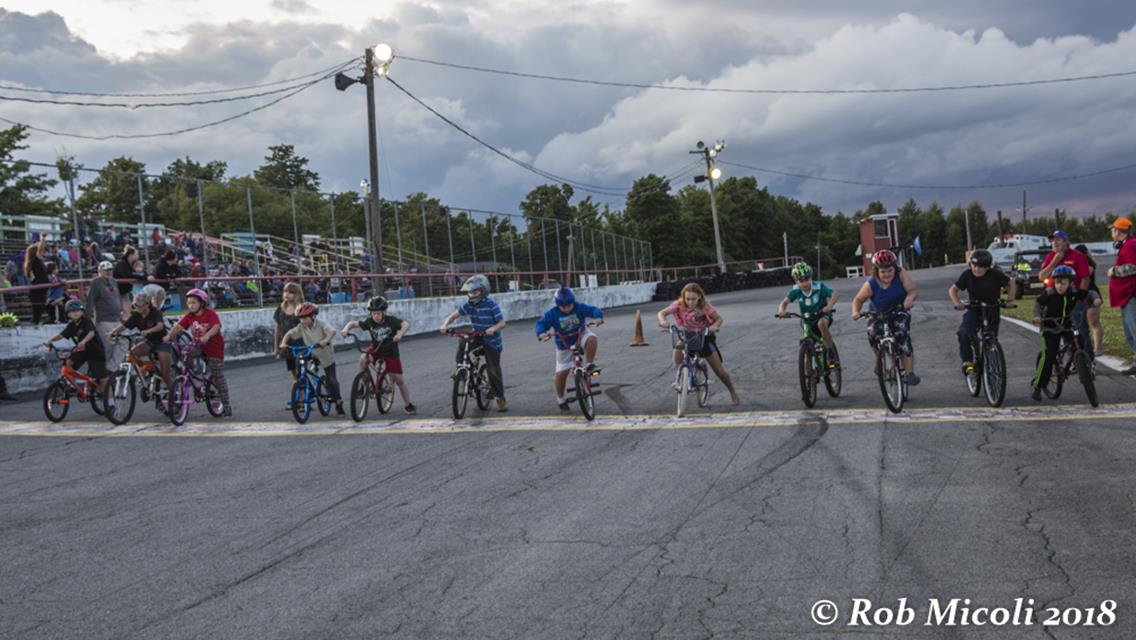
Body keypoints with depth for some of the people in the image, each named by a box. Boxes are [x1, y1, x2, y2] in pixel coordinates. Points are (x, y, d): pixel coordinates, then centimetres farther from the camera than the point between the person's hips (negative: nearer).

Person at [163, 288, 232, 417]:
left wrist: (207, 336, -48)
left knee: (218, 377, -3)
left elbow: (216, 327, -30)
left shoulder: (211, 314, -13)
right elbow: (179, 326, -9)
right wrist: (169, 335, -27)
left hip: (214, 348, -5)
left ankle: (226, 406, 4)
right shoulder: (189, 316, 2)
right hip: (198, 347, 5)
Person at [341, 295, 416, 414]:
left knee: (400, 380, 0)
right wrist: (346, 329, -26)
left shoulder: (391, 320, -18)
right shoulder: (369, 322, -10)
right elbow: (354, 323, -5)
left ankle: (409, 405, 15)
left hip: (391, 353, -2)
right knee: (363, 359, -31)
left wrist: (400, 334, -50)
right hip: (376, 350, 2)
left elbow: (406, 324, -30)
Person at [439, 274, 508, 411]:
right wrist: (445, 324, -28)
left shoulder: (491, 305, -20)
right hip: (477, 337, 4)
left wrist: (493, 328, -41)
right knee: (462, 344, -28)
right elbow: (454, 314, -8)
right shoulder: (469, 304, -7)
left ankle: (500, 397, 14)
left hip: (492, 340, -4)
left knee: (493, 370, -3)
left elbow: (502, 323, -21)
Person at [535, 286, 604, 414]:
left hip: (581, 336, 0)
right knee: (560, 374, -4)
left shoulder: (580, 307, -15)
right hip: (564, 345, 0)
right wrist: (541, 334, -35)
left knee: (592, 339, -36)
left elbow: (594, 310, -21)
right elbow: (541, 323, -14)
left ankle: (590, 365, -18)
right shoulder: (552, 313, -15)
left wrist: (598, 317, -42)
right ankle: (561, 401, 16)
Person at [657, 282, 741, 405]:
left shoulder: (705, 306, -21)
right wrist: (663, 321, -43)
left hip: (705, 337, -2)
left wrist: (715, 326, -35)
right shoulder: (679, 305, -18)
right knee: (678, 347, -33)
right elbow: (661, 313, -21)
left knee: (719, 370, -4)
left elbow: (719, 318, -13)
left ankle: (733, 394, 16)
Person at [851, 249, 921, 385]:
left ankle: (909, 372, -19)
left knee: (903, 337, -23)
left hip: (899, 313, 0)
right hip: (878, 315, 0)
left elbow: (914, 290, -25)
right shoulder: (871, 285, -24)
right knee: (872, 334, -25)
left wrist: (910, 297, -48)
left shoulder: (901, 275, -22)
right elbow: (858, 299, -13)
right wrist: (855, 311, -32)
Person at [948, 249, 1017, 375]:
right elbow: (953, 289, -2)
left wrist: (1010, 300, -9)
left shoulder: (995, 274, -14)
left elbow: (1011, 283, 1)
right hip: (974, 311, 0)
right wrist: (957, 302, -20)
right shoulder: (967, 275, -11)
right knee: (964, 333, -27)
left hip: (992, 312, 0)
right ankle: (967, 362, -15)